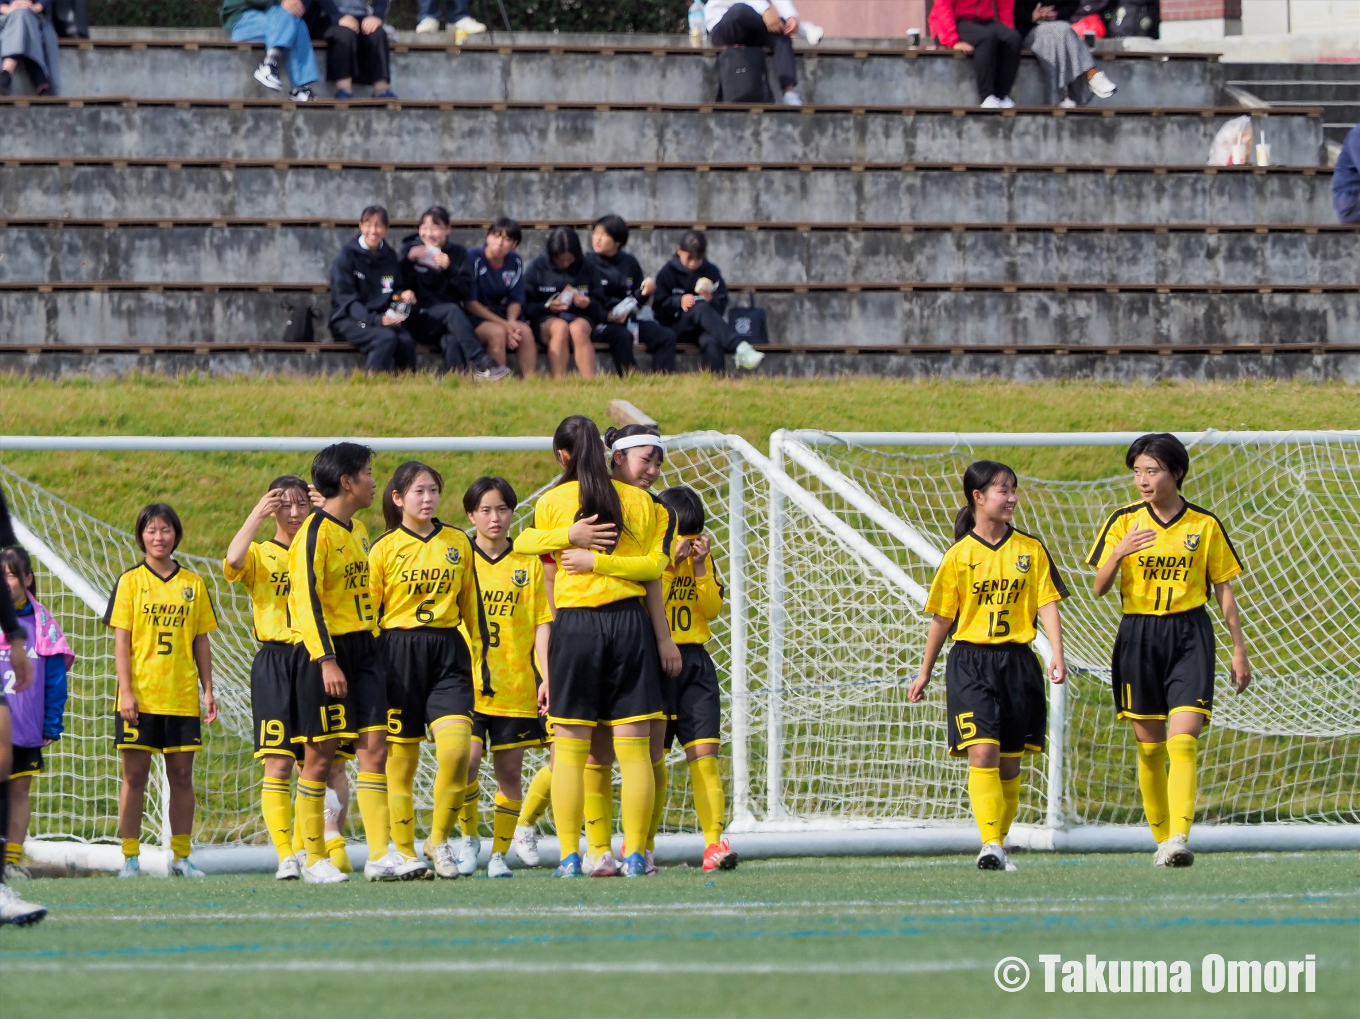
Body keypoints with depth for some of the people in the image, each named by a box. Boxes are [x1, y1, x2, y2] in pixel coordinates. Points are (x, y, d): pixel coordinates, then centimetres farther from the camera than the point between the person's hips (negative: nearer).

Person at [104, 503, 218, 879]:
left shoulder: (193, 584, 9)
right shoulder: (131, 582, 2)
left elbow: (202, 641, 12)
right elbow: (121, 640, -2)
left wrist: (208, 690, 6)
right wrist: (126, 691, -10)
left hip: (182, 697, 2)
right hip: (140, 698, -2)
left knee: (182, 774, 3)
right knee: (135, 775, -2)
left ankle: (180, 857, 9)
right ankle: (130, 858, 2)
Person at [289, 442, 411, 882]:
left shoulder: (358, 530, 16)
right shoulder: (316, 532, -11)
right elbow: (306, 599, -17)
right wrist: (326, 660, -23)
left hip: (364, 650, 8)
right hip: (328, 652, -8)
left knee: (374, 746, -3)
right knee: (320, 756, -1)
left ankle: (380, 855, -6)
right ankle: (315, 860, 6)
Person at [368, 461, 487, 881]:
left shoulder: (458, 543, 11)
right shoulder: (385, 548, 2)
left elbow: (471, 605, 17)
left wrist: (480, 659, 14)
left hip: (448, 651, 2)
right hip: (399, 652, -2)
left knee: (457, 748, -17)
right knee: (401, 756, -1)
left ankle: (440, 839, 1)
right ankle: (404, 852, 10)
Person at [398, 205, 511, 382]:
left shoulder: (457, 252, 11)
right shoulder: (409, 250, 8)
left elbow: (465, 292, 0)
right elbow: (399, 287, -4)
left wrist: (448, 269, -15)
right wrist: (407, 259, -17)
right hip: (418, 319, -2)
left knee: (452, 341, -35)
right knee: (452, 311, -33)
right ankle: (480, 363, -38)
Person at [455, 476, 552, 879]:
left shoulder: (528, 564, 9)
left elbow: (542, 624, 8)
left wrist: (546, 677, -2)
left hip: (516, 686, 1)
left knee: (510, 771, 1)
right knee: (466, 761, -17)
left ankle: (499, 853, 11)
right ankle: (469, 838, 3)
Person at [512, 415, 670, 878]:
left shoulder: (551, 503, 1)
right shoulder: (640, 501, 6)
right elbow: (655, 564, 2)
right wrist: (605, 561, 0)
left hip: (574, 623, -2)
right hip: (629, 622, 2)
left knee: (569, 749, 3)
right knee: (633, 748, 1)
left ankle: (570, 856, -2)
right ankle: (635, 855, -2)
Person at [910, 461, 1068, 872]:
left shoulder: (1031, 550, 5)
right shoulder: (959, 555, 1)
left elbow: (1047, 604, 2)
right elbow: (941, 618, 8)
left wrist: (1057, 653, -13)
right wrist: (925, 672, 12)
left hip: (1017, 662, 2)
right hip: (970, 662, -2)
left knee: (1009, 761, 7)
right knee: (982, 752, -16)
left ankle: (1000, 844, 19)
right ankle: (990, 844, -21)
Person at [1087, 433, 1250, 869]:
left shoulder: (1204, 525, 2)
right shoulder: (1124, 522, 4)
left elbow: (1224, 589, 8)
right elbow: (1100, 588, 0)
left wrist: (1239, 649, 7)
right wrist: (1119, 553, -20)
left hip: (1189, 636, -2)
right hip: (1138, 635, 2)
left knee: (1183, 739, -16)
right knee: (1149, 746, 5)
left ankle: (1179, 839, -24)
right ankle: (1161, 838, 16)